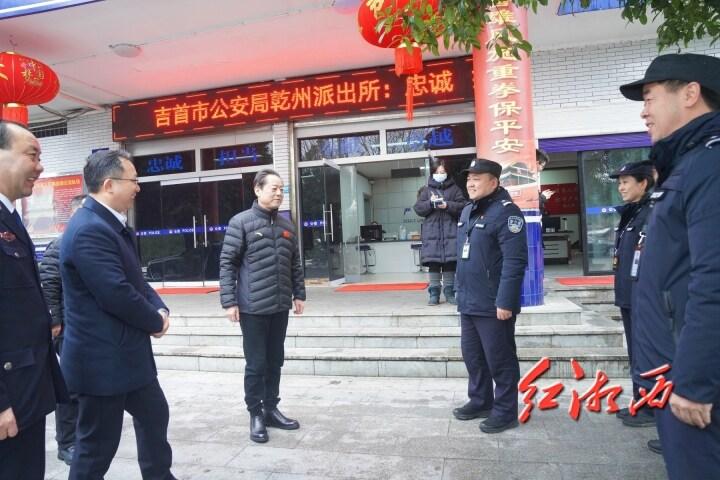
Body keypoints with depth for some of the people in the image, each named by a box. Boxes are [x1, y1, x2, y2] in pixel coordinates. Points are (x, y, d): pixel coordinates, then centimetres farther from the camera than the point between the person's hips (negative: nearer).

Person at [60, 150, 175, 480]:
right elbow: (117, 295, -28)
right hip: (102, 360, -10)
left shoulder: (114, 226, 9)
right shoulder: (89, 230, -24)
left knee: (154, 417, 24)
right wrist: (156, 321, -11)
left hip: (127, 353, 10)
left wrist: (160, 309, -4)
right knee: (96, 445, 7)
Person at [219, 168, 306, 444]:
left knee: (275, 362, 14)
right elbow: (227, 263, -7)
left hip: (280, 307, 5)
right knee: (256, 364, 4)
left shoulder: (286, 225, 11)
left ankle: (271, 409, 28)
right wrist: (229, 301, -12)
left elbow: (295, 263, 17)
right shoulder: (241, 222, -6)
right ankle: (256, 415, 19)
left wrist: (298, 294, 15)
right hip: (253, 307, -5)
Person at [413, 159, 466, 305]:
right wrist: (430, 203, -11)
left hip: (450, 231, 0)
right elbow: (418, 208, 5)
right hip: (432, 232, 0)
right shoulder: (426, 190, 12)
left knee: (450, 263, 0)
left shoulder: (454, 189, 10)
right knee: (433, 263, -1)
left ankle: (449, 292, 10)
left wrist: (448, 205, -14)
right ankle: (434, 293, 4)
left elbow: (463, 206, 1)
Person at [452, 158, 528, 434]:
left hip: (493, 304, -9)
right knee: (472, 356, 18)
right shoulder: (467, 212, 14)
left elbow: (514, 260, -21)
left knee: (500, 360, 4)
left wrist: (505, 301, -23)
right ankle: (480, 402, 35)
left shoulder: (505, 212, -14)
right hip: (469, 302, 9)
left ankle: (505, 412, 20)